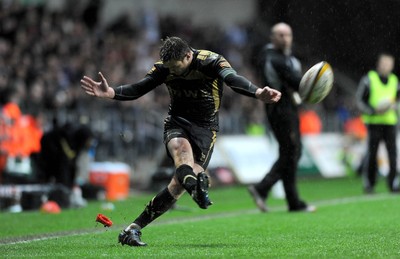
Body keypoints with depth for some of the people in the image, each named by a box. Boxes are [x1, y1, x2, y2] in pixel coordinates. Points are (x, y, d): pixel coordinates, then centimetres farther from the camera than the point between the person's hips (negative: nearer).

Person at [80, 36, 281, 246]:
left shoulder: (211, 62, -18)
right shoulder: (164, 67, -6)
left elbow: (234, 80, -35)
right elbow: (138, 89, -9)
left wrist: (258, 93, -56)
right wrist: (111, 93, -28)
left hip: (205, 127, -2)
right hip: (177, 123, 2)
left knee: (178, 185, -10)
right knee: (181, 147, -37)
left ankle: (134, 229, -5)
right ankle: (197, 188, -66)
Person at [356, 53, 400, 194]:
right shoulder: (368, 79, 1)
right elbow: (360, 100, 1)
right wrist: (373, 111, -13)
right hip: (374, 122, -3)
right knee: (372, 153, -3)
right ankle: (368, 183, 8)